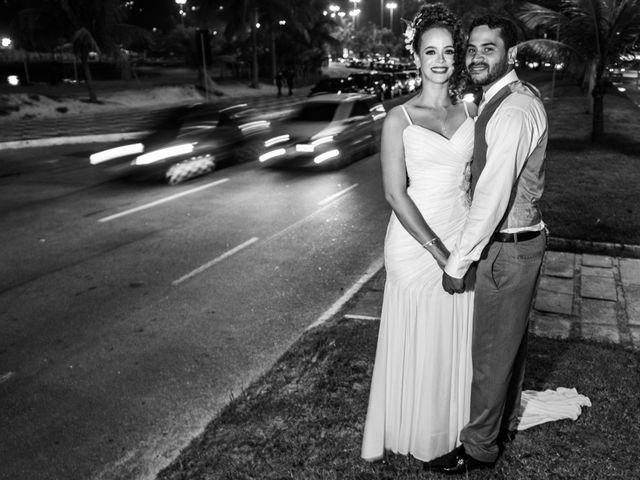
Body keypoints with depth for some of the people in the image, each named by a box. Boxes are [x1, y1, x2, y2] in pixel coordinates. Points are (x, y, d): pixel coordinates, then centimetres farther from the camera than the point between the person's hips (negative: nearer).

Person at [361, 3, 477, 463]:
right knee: (417, 342, 10)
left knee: (459, 339, 15)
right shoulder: (399, 118, -7)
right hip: (415, 242, -3)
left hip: (462, 239, 4)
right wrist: (437, 250, -15)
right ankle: (415, 430, 33)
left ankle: (453, 425, 38)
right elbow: (395, 193, -11)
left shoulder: (471, 111, 4)